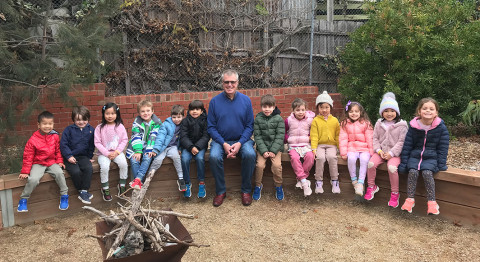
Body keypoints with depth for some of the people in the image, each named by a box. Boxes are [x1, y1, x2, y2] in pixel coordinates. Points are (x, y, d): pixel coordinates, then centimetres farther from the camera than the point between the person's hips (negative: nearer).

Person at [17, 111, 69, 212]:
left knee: (59, 173, -27)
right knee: (33, 179, -26)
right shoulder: (33, 140, -10)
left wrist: (59, 161, 3)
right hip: (38, 164, -2)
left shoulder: (55, 136, -1)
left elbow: (58, 150, 12)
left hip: (52, 162, 2)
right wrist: (25, 171, -4)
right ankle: (23, 199, -2)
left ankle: (64, 195, -10)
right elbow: (28, 156, -4)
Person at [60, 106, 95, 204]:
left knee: (89, 168, -27)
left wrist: (90, 157, 9)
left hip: (83, 156, 2)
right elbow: (63, 144, -3)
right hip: (70, 157, -2)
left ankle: (84, 191, -14)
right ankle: (81, 191, -4)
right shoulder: (69, 129, -2)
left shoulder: (91, 130, 5)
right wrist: (69, 156, -13)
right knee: (76, 172, -27)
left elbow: (92, 145, 14)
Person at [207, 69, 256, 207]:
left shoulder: (246, 100, 2)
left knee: (250, 154, -30)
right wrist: (224, 144, -14)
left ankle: (246, 190, -9)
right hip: (221, 140, 0)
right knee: (214, 156, -30)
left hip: (242, 139, 0)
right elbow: (211, 127, 0)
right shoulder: (214, 101, 0)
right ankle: (220, 191, -9)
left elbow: (249, 126, 2)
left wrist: (240, 143, -14)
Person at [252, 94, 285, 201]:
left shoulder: (279, 119, -1)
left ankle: (278, 186, 3)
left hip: (276, 148, -1)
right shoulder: (258, 119, 2)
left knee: (277, 165, -21)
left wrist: (273, 151, -14)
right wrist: (264, 151, -12)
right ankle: (258, 186, 4)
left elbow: (280, 136, -5)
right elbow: (257, 136, -1)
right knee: (260, 164, -19)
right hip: (262, 148, 1)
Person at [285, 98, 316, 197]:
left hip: (306, 145, 1)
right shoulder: (289, 120, 3)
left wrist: (310, 137, -3)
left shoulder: (310, 120, 4)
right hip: (293, 145, -1)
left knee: (310, 156, -31)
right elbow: (283, 133, 12)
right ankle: (304, 182, -27)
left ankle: (300, 179, -17)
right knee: (294, 157, -32)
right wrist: (288, 139, -5)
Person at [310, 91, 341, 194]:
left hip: (331, 145, 1)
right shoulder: (315, 121, 4)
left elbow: (338, 136, 12)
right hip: (319, 145, -1)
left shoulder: (334, 120, 10)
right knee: (320, 157, -28)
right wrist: (314, 149, -12)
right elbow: (314, 136, -1)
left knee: (332, 157, -28)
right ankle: (319, 181, -13)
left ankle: (334, 180, -13)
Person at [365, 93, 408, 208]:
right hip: (381, 152, 3)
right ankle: (371, 187, 0)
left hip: (394, 153, -3)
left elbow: (401, 142, -6)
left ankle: (395, 193, -11)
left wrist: (391, 153, -15)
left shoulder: (402, 125, -1)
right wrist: (378, 150, -8)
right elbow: (375, 138, 9)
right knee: (371, 164, -24)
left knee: (392, 167, -31)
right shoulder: (379, 124, 10)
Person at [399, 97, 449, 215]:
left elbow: (443, 148, 1)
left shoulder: (441, 127, -3)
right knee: (413, 171, -25)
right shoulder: (414, 126, -1)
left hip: (431, 157, -1)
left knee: (427, 172, -28)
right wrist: (403, 163, 0)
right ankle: (410, 199, -19)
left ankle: (432, 202, -21)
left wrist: (441, 165, -4)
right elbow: (407, 145, 3)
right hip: (415, 156, 2)